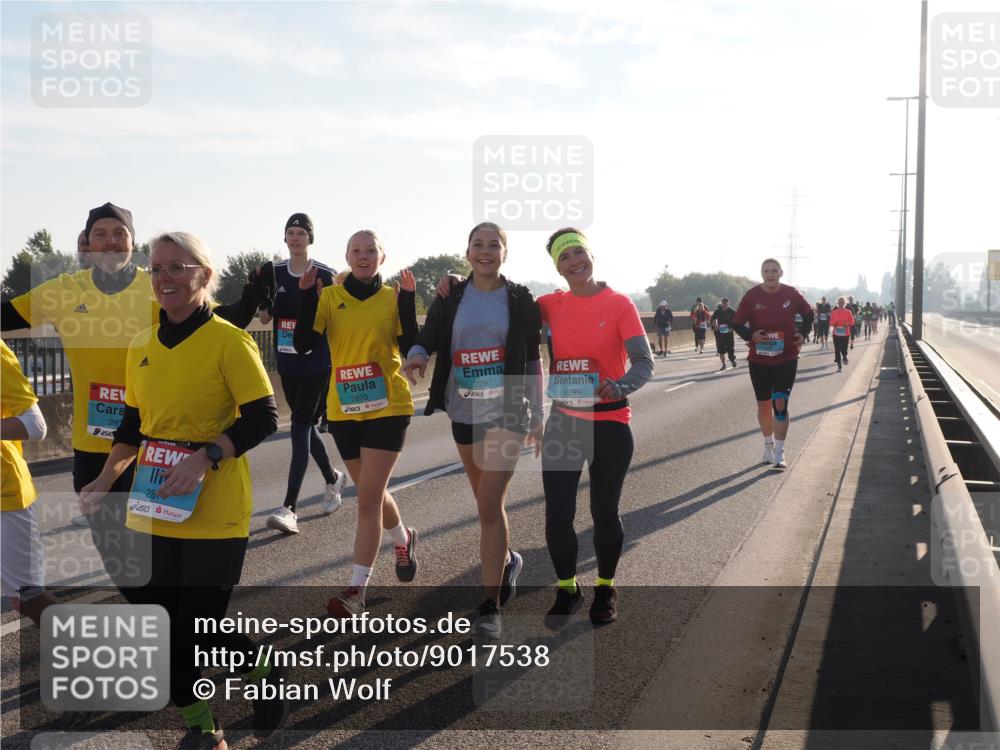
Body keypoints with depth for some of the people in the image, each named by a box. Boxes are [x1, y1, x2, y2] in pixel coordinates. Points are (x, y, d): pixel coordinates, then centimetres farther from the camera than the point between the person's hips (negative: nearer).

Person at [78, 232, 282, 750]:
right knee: (160, 618, 8)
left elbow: (263, 418, -13)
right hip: (152, 509, 6)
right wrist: (106, 479, 8)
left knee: (202, 622, -3)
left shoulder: (228, 340, -10)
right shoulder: (141, 348, 9)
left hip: (214, 512, -6)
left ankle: (265, 676, 29)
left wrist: (206, 458, -23)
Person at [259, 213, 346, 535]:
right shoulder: (276, 273, 7)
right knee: (306, 425, 15)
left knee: (300, 427, -11)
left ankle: (289, 508, -14)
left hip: (317, 363, -5)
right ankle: (333, 477, 40)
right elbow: (264, 318, 6)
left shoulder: (324, 276, -5)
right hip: (287, 363, 5)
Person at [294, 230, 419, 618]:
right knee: (372, 491, 18)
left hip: (387, 407, -3)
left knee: (368, 497, -8)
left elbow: (408, 346, -10)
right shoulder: (330, 297, 1)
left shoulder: (392, 297, 1)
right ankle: (403, 538, 48)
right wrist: (308, 296, -17)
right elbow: (303, 344, -9)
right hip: (344, 409, 3)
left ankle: (357, 588, -3)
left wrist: (407, 298, -16)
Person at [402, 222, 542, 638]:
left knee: (490, 504, -12)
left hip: (508, 412, -3)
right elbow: (426, 339, -2)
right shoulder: (451, 299, 5)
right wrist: (415, 355, -26)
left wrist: (537, 416, 1)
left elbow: (532, 359, 2)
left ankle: (490, 606, -6)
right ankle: (506, 558, 45)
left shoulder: (520, 300, -1)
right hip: (465, 412, 4)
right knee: (486, 501, 17)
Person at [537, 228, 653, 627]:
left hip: (609, 424, -2)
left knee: (604, 512, 9)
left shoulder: (619, 304, -8)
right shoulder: (552, 305, 2)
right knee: (557, 514, 0)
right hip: (562, 423, 3)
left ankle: (605, 589, 32)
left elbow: (644, 363, -12)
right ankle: (567, 589, 24)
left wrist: (619, 388, -32)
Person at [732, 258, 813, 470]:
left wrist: (802, 333, -4)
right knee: (764, 404, 12)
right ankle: (768, 443, 35)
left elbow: (808, 314, 13)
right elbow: (737, 324, -1)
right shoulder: (751, 296, -6)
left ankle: (779, 455, -5)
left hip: (786, 359, -1)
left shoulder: (792, 294, -4)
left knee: (780, 404, -10)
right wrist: (751, 336, -20)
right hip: (759, 359, 1)